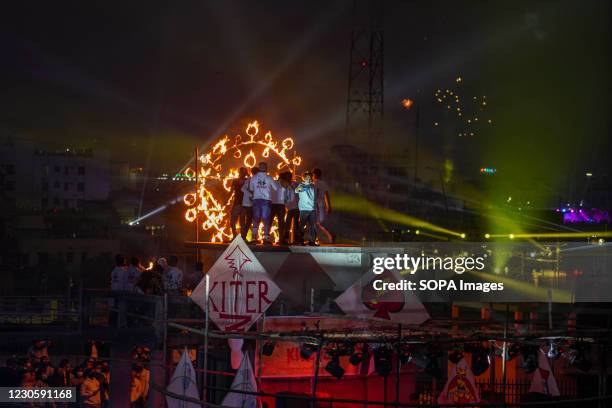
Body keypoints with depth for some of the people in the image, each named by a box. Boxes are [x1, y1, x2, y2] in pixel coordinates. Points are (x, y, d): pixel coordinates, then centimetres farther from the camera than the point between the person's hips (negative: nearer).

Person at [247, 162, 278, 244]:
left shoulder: (253, 178, 1)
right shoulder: (269, 178, -3)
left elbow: (251, 189, 9)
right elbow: (276, 188, 4)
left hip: (256, 200, 2)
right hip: (266, 200, -2)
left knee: (256, 219, 10)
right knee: (266, 219, 0)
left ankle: (254, 237, 4)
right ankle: (266, 238, -6)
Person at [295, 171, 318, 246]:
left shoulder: (313, 186, 14)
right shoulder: (302, 185, -2)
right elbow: (296, 191, -23)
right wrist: (298, 189, -46)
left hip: (313, 209, 5)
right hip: (304, 209, -5)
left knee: (312, 226, 4)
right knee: (302, 225, -5)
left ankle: (312, 241, 10)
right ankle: (300, 241, 1)